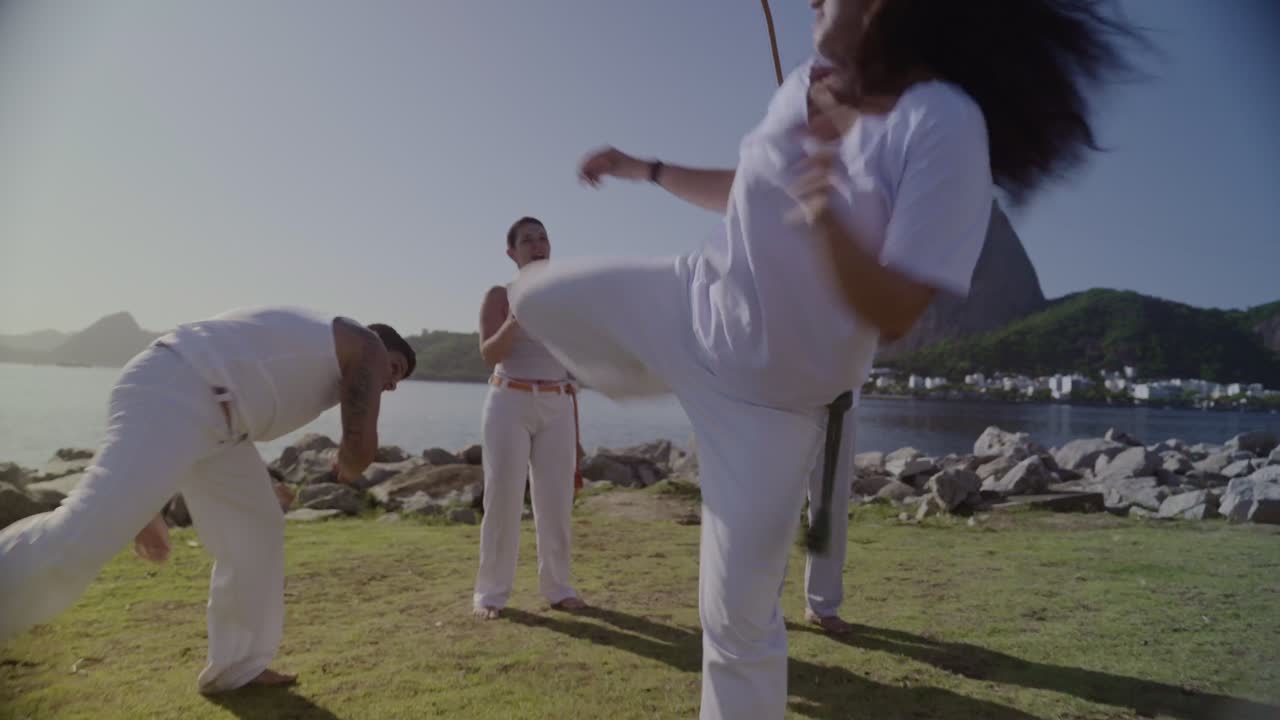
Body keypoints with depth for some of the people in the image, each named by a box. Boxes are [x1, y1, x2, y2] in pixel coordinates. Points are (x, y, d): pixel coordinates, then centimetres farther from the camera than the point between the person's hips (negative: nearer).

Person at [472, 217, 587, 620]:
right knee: (503, 499, -5)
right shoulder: (498, 296, 1)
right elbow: (489, 355, -11)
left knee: (556, 500, 2)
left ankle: (557, 588, 14)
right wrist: (515, 319, -29)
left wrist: (576, 431, 11)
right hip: (509, 405, -3)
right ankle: (491, 592, 7)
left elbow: (568, 368, 13)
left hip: (556, 409, 4)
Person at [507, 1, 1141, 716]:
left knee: (738, 613, 2)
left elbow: (894, 317, -25)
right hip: (693, 302, 6)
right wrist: (644, 168, 19)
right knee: (536, 295, 11)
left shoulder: (943, 124, -24)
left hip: (773, 396, -6)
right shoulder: (806, 87, -3)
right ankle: (652, 377, 36)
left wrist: (828, 220, -41)